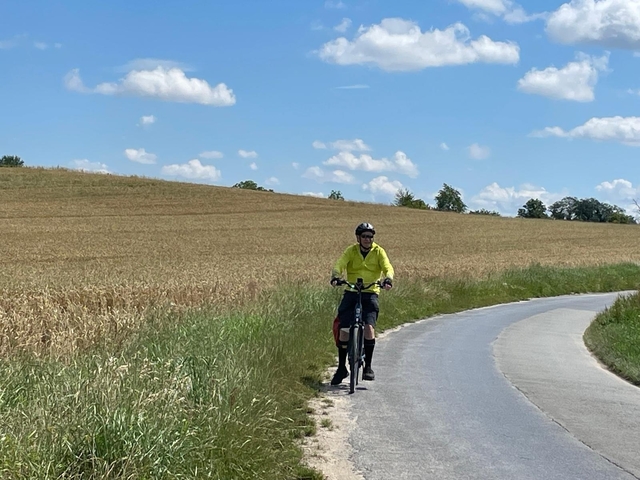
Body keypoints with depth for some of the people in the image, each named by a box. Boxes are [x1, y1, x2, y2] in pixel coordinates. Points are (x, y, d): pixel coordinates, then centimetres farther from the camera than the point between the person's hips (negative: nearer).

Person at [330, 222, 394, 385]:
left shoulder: (378, 251, 2)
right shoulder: (351, 251, 2)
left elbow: (388, 267, -10)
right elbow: (339, 265, -12)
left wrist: (388, 279, -33)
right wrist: (335, 277, -33)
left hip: (370, 294, -1)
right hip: (351, 293, 1)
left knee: (369, 327, -20)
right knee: (344, 330, -4)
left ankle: (368, 367, -6)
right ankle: (341, 368, 13)